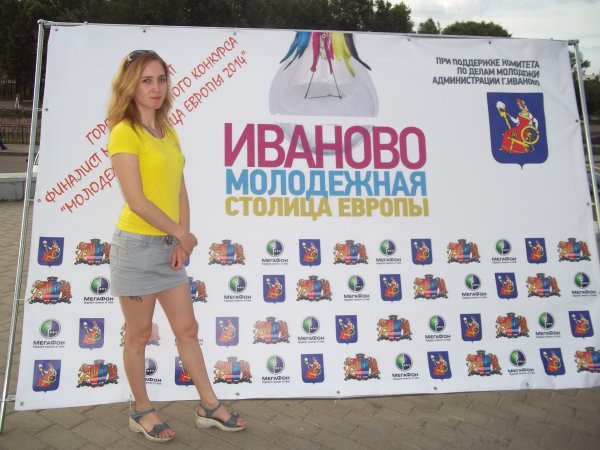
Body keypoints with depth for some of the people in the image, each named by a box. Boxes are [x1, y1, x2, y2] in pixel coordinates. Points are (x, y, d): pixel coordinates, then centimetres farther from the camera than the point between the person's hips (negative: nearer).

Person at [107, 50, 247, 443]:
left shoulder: (168, 133, 12)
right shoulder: (125, 133, -10)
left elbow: (181, 192, 8)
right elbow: (136, 200, -17)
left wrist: (181, 239, -4)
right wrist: (181, 234, -10)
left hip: (170, 246, 7)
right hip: (137, 245, -7)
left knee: (187, 328, 13)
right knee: (139, 335, 8)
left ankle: (209, 406, 26)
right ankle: (142, 412, 28)